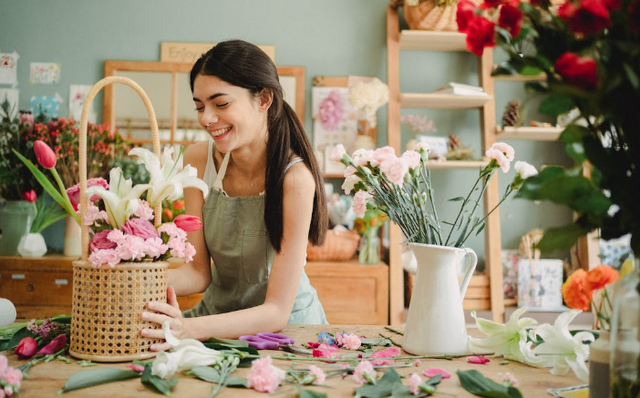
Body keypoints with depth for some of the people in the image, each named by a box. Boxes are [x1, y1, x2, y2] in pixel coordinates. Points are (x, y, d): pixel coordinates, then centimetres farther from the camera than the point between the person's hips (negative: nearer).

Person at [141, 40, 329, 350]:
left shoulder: (295, 179, -25)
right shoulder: (199, 159, -7)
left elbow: (277, 310, -24)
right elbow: (198, 272, -7)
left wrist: (190, 329, -39)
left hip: (285, 325, -4)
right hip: (217, 312, 4)